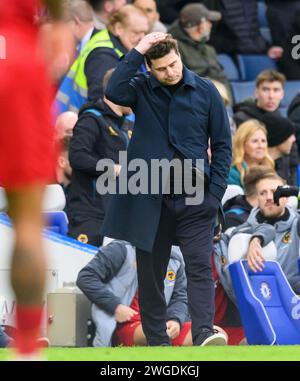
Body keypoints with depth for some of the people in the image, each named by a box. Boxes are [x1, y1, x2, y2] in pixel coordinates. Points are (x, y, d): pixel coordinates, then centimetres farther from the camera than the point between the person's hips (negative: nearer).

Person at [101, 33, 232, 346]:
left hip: (193, 199, -1)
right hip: (150, 198, 1)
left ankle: (203, 335, -23)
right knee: (150, 271, 5)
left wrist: (216, 191, -2)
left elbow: (222, 144, 6)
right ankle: (156, 340, 13)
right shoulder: (142, 90, 2)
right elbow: (114, 92, -21)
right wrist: (137, 52, -17)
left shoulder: (205, 92, 3)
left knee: (200, 266, -13)